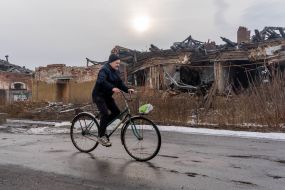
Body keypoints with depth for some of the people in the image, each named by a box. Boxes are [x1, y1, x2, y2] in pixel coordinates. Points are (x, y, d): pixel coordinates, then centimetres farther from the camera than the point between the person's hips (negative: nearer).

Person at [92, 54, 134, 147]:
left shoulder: (115, 71, 10)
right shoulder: (104, 70, -18)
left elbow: (120, 83, 6)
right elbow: (101, 81, -35)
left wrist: (127, 89, -11)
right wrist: (112, 88, -46)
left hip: (107, 96, 9)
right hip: (99, 95, -9)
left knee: (116, 112, 1)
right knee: (105, 114, -19)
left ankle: (102, 126, 18)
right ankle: (101, 137, -8)